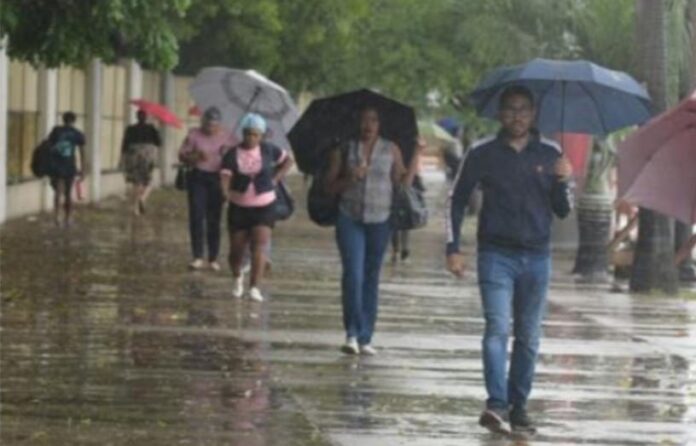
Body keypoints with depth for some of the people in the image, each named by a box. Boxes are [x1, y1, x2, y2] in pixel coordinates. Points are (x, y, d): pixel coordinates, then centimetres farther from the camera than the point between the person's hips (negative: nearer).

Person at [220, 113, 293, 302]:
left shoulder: (268, 150, -2)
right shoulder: (232, 155, -6)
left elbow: (288, 160, 12)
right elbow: (225, 177, -15)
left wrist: (275, 179, 2)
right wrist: (226, 192, -36)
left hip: (264, 207, 0)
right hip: (239, 207, 1)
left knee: (260, 246, -15)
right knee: (237, 249, 8)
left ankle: (255, 288, -20)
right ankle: (237, 278, 38)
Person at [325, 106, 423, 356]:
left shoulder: (391, 150, 7)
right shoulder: (344, 150, 5)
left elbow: (404, 182, 1)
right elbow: (330, 186, 6)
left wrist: (417, 154, -3)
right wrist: (349, 178, -12)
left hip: (380, 221, 1)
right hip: (350, 219, -1)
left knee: (371, 279, 6)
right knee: (353, 275, -15)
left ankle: (365, 338, 10)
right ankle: (352, 334, -15)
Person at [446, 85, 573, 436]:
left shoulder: (549, 154, 6)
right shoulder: (483, 154, 2)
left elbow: (563, 211, 8)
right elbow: (458, 200, 9)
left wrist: (563, 182, -12)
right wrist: (453, 248, 1)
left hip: (536, 258, 3)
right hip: (496, 254, -2)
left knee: (529, 337, 6)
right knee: (497, 329, -16)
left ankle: (518, 407, 15)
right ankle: (496, 405, -24)